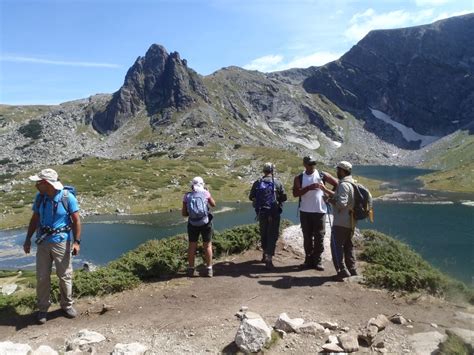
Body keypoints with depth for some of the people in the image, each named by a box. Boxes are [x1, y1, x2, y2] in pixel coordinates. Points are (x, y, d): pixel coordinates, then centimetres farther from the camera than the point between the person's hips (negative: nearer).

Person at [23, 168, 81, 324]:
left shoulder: (68, 197, -13)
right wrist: (28, 239, 8)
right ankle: (43, 308, 23)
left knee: (65, 276, 7)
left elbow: (76, 220, -10)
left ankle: (67, 305, 25)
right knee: (42, 277, 7)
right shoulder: (39, 197, -1)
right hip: (42, 243, 3)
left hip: (61, 243, -3)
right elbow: (35, 219, 10)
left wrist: (77, 242, -15)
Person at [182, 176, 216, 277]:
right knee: (207, 246, 11)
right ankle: (209, 269, 16)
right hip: (205, 223, -1)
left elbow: (184, 213, -1)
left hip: (193, 224, 1)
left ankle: (191, 269, 21)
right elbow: (213, 204, 11)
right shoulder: (205, 193, -5)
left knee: (192, 246, 14)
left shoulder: (187, 196, -3)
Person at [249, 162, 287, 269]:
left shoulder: (257, 183, 0)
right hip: (274, 213, -3)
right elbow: (284, 198, -3)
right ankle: (269, 258, -7)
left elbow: (251, 197, 6)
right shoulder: (277, 183, -7)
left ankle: (265, 254, 34)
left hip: (261, 213, 3)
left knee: (263, 234, 19)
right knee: (272, 236, 2)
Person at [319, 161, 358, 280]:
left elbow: (341, 203, -26)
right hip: (350, 221, 10)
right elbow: (337, 195, 23)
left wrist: (330, 200, -10)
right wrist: (325, 189, 24)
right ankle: (352, 269, 24)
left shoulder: (343, 185, -18)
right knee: (348, 246, 17)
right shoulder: (351, 183, 14)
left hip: (341, 222, -10)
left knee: (336, 246, -3)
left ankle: (343, 271, -2)